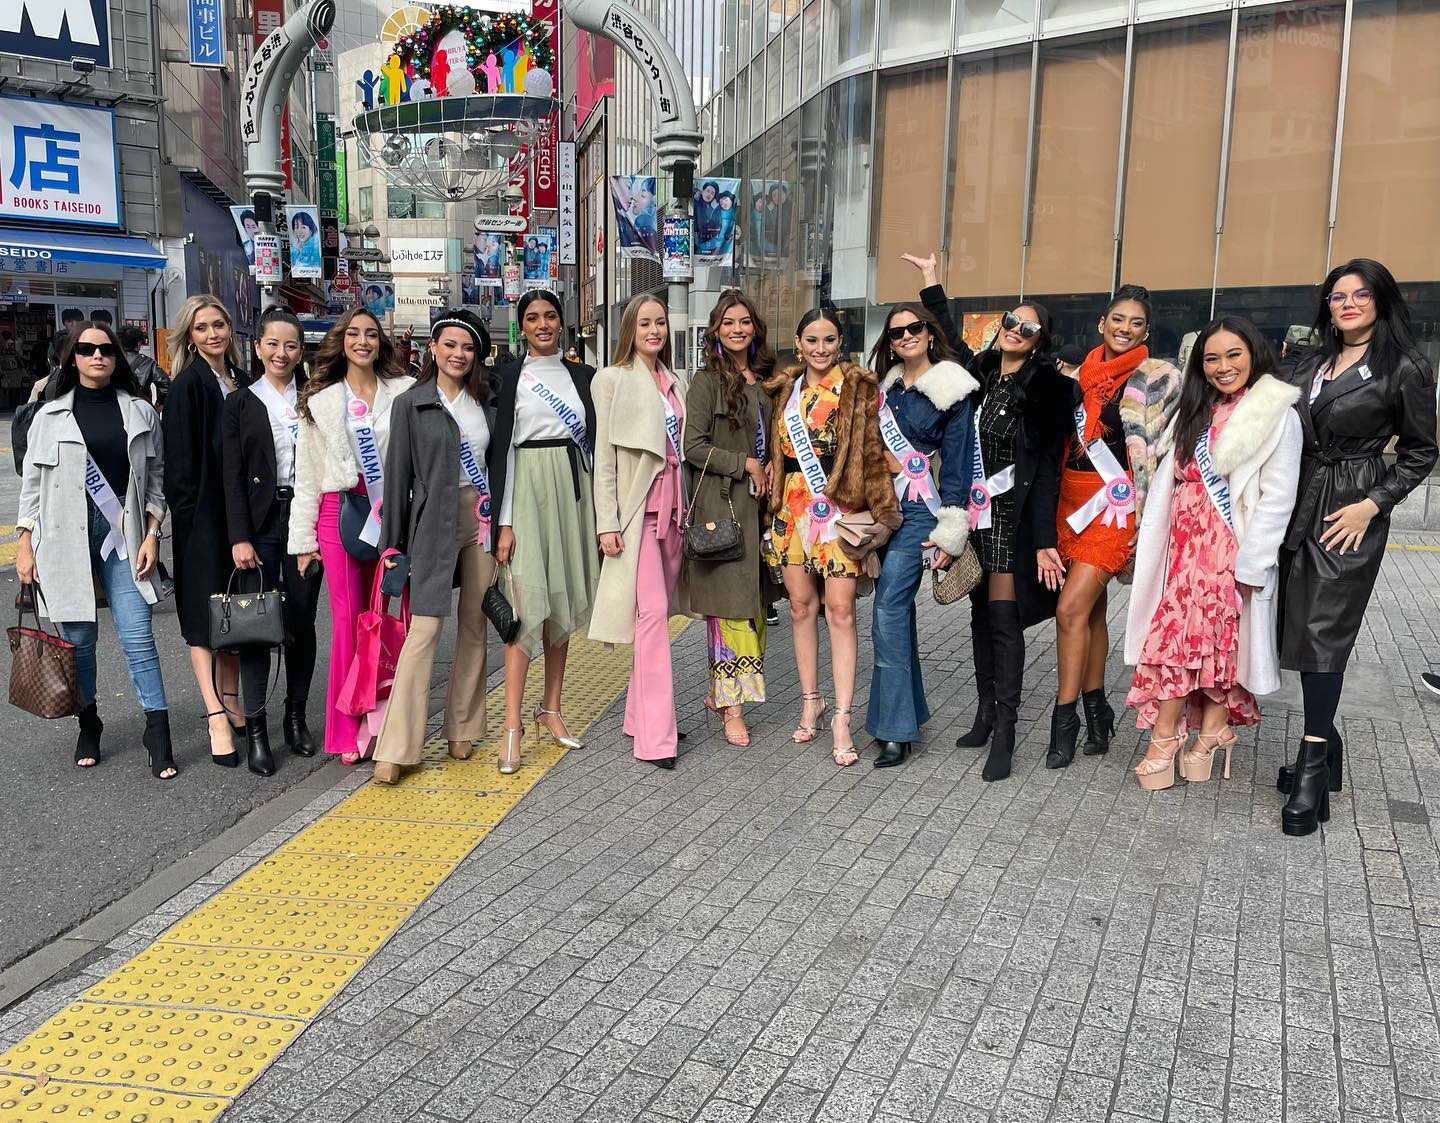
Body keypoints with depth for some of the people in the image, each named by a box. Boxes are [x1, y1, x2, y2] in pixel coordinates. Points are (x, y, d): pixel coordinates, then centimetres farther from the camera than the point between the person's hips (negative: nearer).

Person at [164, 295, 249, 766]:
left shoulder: (240, 381, 12)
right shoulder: (189, 384, -7)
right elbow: (180, 458, -11)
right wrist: (187, 511, -16)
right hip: (202, 515, -6)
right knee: (204, 613, -3)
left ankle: (231, 701, 23)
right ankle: (217, 718, -3)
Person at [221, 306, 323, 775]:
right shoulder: (240, 404, 3)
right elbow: (232, 477, -1)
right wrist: (239, 538, -10)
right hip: (261, 523, -2)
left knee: (302, 622, 7)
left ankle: (296, 717, 21)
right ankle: (256, 731, 3)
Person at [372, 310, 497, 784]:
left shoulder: (485, 400, 11)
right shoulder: (411, 404, 1)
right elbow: (398, 474, 0)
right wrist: (392, 542, -2)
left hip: (483, 518, 4)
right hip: (435, 520, -4)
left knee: (475, 625, 7)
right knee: (425, 626, -11)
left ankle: (463, 729, 19)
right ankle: (396, 748, -6)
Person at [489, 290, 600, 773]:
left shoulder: (583, 375, 11)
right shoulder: (508, 376, 1)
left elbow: (595, 442, 12)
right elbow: (500, 449, -4)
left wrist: (600, 514, 7)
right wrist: (504, 522, -12)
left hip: (573, 490, 4)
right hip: (527, 487, -4)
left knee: (564, 602, 8)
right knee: (528, 601, -13)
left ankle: (551, 707, 19)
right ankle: (513, 724, -10)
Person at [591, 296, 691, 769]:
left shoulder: (674, 382, 16)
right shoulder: (613, 380, -1)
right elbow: (604, 456, -6)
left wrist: (685, 508, 13)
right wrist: (607, 522, -12)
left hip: (671, 507, 6)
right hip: (637, 505, -6)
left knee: (657, 611, 9)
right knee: (652, 611, -13)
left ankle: (640, 714, 20)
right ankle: (656, 736, -11)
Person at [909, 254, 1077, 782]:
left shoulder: (1045, 388, -8)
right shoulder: (981, 373, 8)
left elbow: (1047, 468, -11)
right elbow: (953, 340, 29)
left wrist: (1044, 540, -16)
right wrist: (932, 284, 31)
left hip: (1012, 516, -6)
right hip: (974, 512, 6)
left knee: (1003, 620, -6)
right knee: (980, 614, 12)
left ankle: (1004, 733, 1)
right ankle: (986, 714, 23)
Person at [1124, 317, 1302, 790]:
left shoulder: (1277, 413, -5)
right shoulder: (1194, 411, 16)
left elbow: (1277, 497, -11)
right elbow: (1166, 483, 14)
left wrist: (1252, 563, -16)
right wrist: (1149, 543, 7)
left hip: (1234, 550, -6)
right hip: (1187, 547, 6)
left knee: (1224, 641, -1)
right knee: (1173, 636, 2)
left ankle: (1209, 737, 9)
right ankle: (1164, 743, 7)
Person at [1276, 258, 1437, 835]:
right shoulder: (1310, 363, 13)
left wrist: (1370, 506, -11)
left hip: (1351, 515, -6)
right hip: (1298, 505, 6)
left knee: (1323, 631, -10)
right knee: (1298, 626, 6)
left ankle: (1313, 765, -5)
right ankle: (1325, 742, 21)